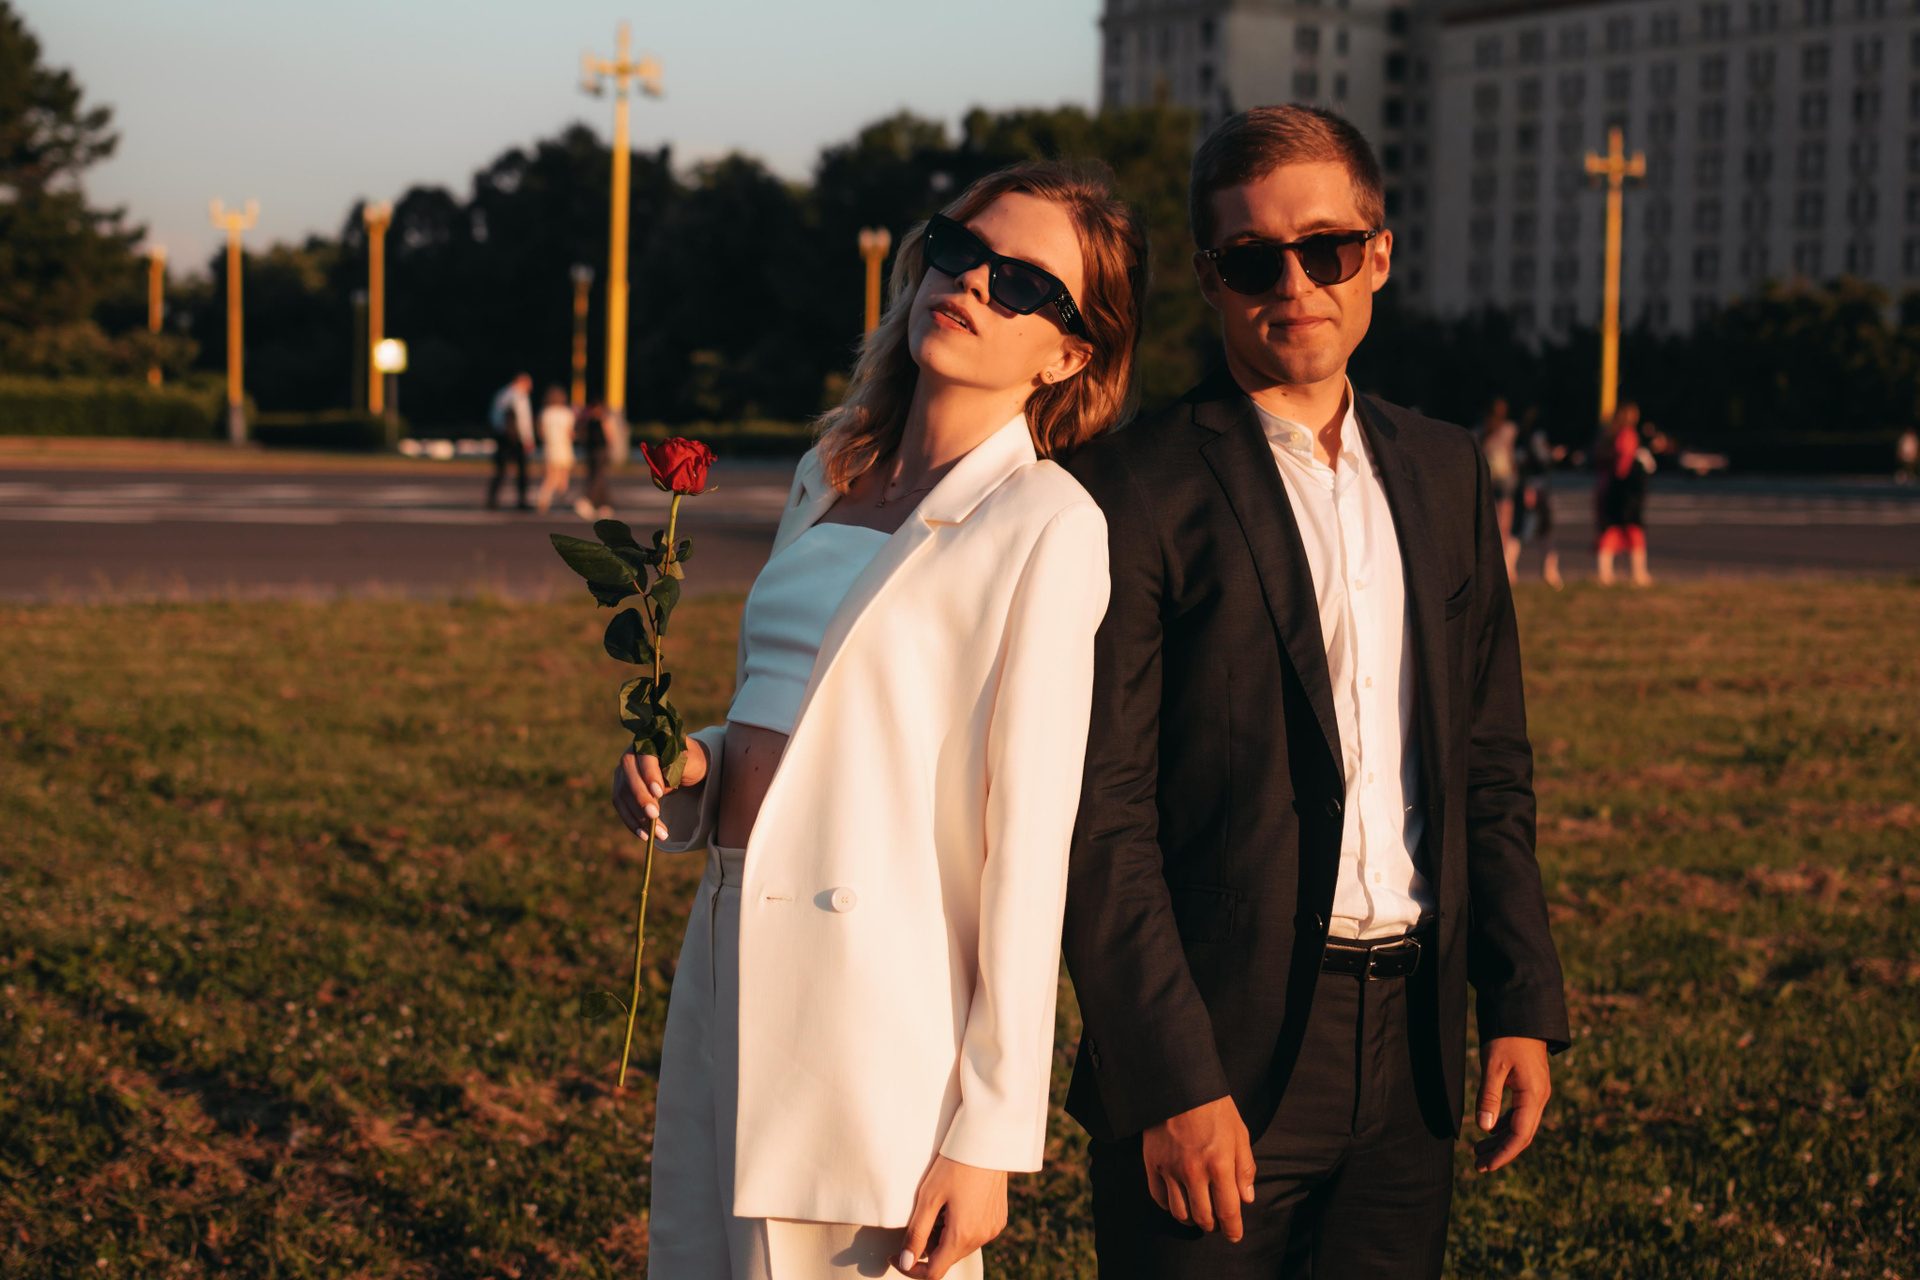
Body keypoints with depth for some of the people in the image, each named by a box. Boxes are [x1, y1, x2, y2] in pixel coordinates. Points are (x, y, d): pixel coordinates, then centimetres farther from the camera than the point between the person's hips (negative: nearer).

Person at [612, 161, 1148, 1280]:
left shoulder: (1048, 526, -9)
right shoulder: (833, 475, 13)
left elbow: (1028, 846, -13)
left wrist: (989, 1135, -15)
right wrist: (694, 775, 3)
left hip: (881, 1008, -7)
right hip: (730, 969, 7)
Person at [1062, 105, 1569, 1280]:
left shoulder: (1444, 473, 11)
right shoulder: (1138, 492, -8)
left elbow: (1492, 762, 15)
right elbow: (1101, 818, -11)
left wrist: (1525, 1003, 8)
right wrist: (1174, 1082, -15)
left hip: (1409, 1051, 5)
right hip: (1217, 1060, -5)